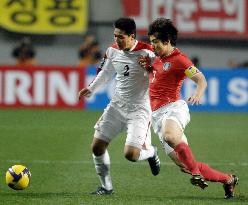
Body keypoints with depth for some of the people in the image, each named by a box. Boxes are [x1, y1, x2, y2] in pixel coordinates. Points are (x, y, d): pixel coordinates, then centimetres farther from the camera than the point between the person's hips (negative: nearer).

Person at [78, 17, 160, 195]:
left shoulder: (146, 53, -18)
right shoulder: (113, 51, 2)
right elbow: (106, 73, 18)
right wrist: (91, 88, 6)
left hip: (139, 109, -6)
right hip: (117, 105, 6)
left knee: (130, 154, -17)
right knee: (97, 147, 0)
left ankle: (151, 152, 19)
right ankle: (106, 186, 17)